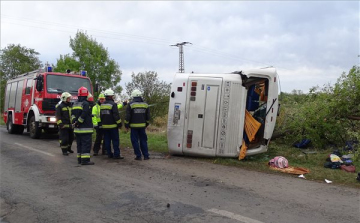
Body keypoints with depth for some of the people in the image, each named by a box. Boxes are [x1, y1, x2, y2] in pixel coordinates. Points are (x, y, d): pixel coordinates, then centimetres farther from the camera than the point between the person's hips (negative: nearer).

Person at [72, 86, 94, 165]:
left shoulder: (75, 104, 14)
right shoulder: (86, 104, -12)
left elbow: (73, 114, 10)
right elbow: (83, 115, -19)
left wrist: (75, 122, 2)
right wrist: (78, 122, -11)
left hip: (77, 129, 8)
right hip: (85, 128, -8)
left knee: (80, 144, 14)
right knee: (86, 144, -7)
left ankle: (80, 159, 19)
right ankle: (85, 159, -10)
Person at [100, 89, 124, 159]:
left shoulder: (102, 105, 11)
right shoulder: (113, 104, -13)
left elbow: (101, 115, 19)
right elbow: (116, 115, -15)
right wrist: (119, 124, -8)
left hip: (105, 126, 7)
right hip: (112, 126, -7)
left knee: (107, 140, 10)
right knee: (115, 140, -3)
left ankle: (109, 154, 14)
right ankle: (116, 154, -4)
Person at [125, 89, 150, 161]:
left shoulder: (130, 104, -6)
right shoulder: (145, 104, 7)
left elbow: (128, 116, -6)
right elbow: (148, 116, 12)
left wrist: (126, 125, 2)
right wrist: (146, 124, 23)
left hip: (134, 126, -4)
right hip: (142, 126, 4)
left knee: (135, 141, 4)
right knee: (143, 140, 11)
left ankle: (138, 156, 4)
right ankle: (146, 156, 11)